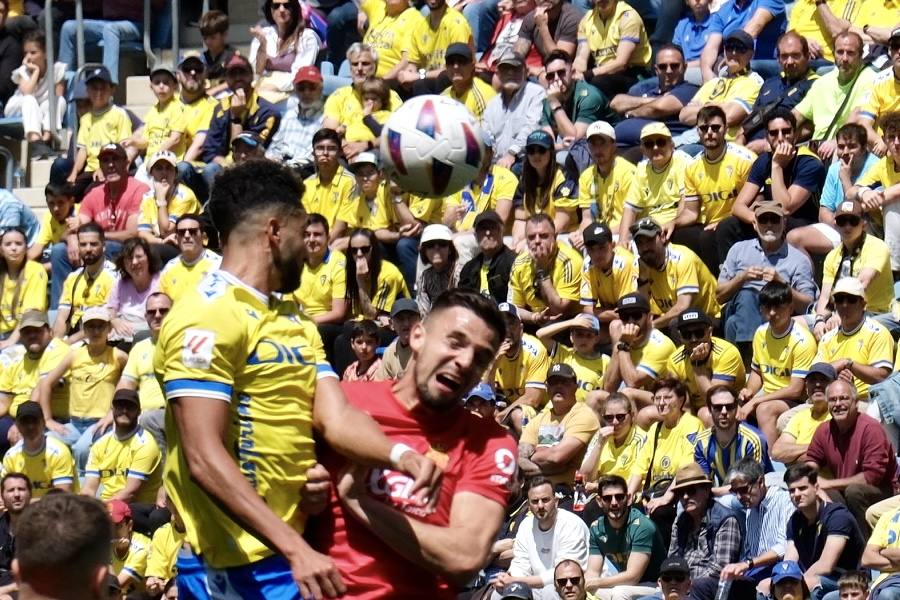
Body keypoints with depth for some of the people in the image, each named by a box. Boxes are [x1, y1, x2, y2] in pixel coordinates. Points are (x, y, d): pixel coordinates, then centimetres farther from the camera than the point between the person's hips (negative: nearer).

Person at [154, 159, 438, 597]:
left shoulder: (294, 322, 17)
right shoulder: (207, 317, -13)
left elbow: (336, 417, 3)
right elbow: (203, 458, -22)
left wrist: (397, 455, -19)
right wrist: (295, 548, -29)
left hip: (286, 551, 9)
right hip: (239, 564, -9)